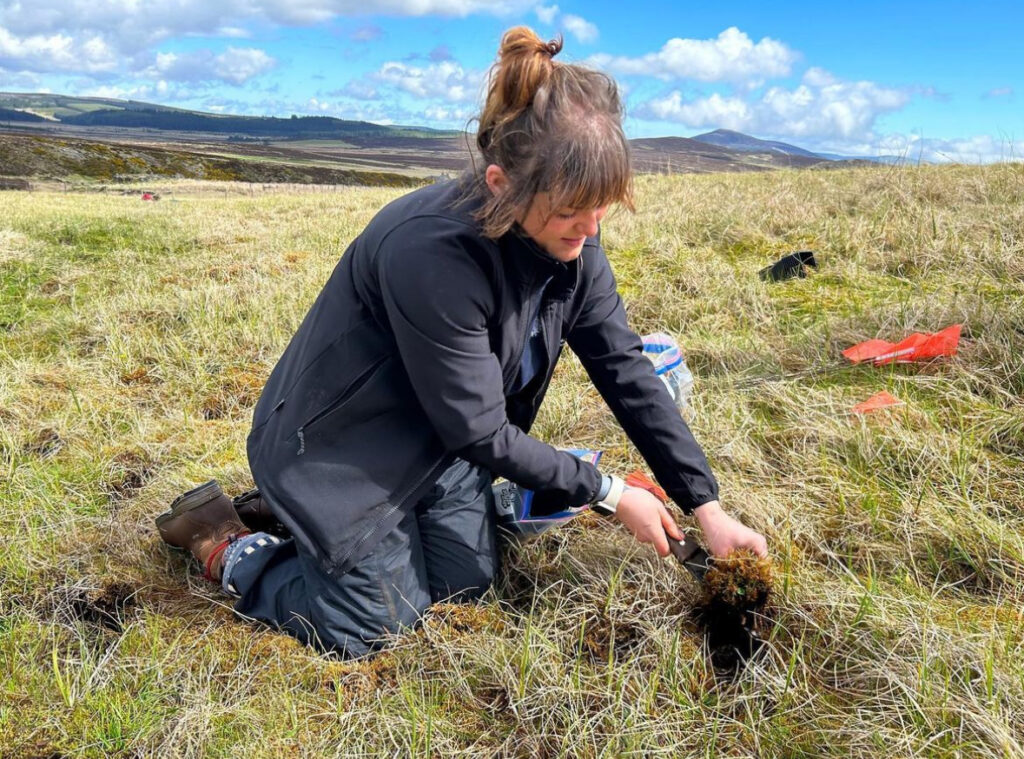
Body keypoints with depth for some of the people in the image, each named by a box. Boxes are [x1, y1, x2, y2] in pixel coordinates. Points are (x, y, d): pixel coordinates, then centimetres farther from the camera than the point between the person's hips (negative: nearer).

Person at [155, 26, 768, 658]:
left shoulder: (573, 238, -13)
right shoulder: (434, 253, -36)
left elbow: (627, 371, -8)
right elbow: (481, 434, -28)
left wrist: (707, 506, -10)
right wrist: (609, 494, -18)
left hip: (433, 438, 8)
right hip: (338, 445, -7)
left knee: (470, 582, 13)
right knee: (375, 627, -1)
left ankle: (293, 515, 27)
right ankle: (226, 543, 20)